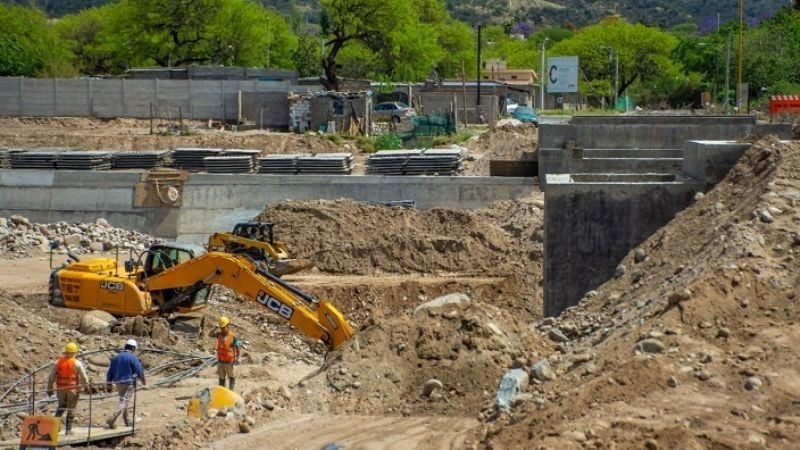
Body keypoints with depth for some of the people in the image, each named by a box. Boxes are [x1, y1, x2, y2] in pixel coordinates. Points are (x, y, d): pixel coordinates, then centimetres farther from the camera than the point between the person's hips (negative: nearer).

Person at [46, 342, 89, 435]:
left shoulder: (57, 362, 1)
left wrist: (49, 388, 12)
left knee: (61, 406, 21)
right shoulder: (77, 364, -7)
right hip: (72, 389, -3)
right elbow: (83, 377, -5)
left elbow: (51, 376, 4)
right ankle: (68, 429, 7)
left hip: (60, 389, 3)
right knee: (71, 408, 7)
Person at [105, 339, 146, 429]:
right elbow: (139, 370, -7)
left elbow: (110, 372, 11)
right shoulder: (133, 358, -11)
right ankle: (112, 419, -24)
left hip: (118, 383, 7)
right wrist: (143, 380, 11)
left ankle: (126, 421, 28)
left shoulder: (117, 357, 8)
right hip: (129, 383, -7)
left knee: (123, 401, 20)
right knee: (123, 402, -9)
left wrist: (109, 384, 17)